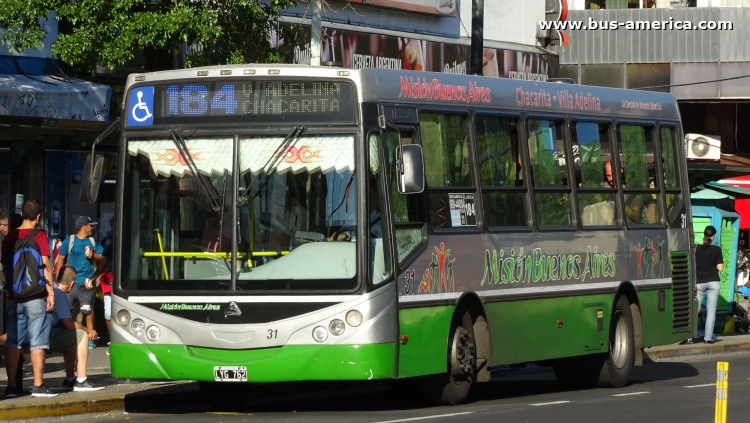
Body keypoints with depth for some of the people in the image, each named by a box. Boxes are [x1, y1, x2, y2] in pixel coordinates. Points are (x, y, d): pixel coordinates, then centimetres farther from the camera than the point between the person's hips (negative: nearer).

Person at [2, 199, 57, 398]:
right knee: (37, 342, -1)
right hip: (36, 297, -4)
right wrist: (51, 292, -9)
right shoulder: (39, 236, -6)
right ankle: (38, 385, -2)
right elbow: (45, 265, -11)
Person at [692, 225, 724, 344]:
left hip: (699, 283, 0)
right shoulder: (716, 250, -5)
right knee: (711, 310, 4)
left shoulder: (696, 249, -3)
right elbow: (720, 267, -5)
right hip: (713, 283, 0)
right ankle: (708, 337, 2)